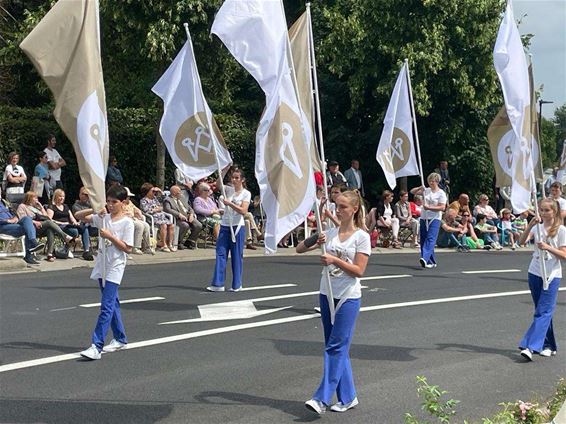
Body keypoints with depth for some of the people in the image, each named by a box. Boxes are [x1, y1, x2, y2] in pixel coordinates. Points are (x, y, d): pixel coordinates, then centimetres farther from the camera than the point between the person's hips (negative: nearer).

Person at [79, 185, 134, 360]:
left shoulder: (127, 223, -9)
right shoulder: (103, 217, 7)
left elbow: (128, 248, -12)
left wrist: (110, 236, -17)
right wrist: (94, 211, -9)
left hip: (115, 269, -7)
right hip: (102, 267, 7)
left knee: (107, 306, -12)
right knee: (112, 303, 17)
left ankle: (97, 346, -17)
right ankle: (120, 338, 30)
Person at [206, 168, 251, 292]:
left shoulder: (246, 193, -3)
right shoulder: (229, 190, 10)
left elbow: (243, 211, -13)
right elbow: (219, 183, -4)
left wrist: (229, 203, -17)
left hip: (237, 227, -4)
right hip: (225, 226, 4)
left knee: (237, 255, 1)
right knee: (220, 253, 0)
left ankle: (237, 284, 10)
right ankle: (218, 283, 1)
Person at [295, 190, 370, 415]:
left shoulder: (361, 236, -6)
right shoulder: (330, 233, 7)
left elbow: (359, 270, -12)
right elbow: (299, 249, 5)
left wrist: (335, 260, -22)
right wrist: (314, 240, -14)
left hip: (348, 297, -6)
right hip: (327, 295, 6)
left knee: (336, 347, -9)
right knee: (335, 347, 10)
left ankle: (322, 398, -11)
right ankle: (347, 397, 19)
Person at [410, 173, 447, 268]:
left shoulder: (441, 193, -3)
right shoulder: (426, 190, 12)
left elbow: (442, 207, -10)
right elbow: (412, 191, 14)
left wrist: (429, 208, -18)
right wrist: (420, 188, -6)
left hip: (435, 219, -6)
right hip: (424, 218, 6)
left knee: (430, 239, -19)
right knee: (423, 240, 5)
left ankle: (425, 258, -33)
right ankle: (431, 262, 13)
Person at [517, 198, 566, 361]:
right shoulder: (537, 227, 6)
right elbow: (522, 241, -9)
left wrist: (548, 247, -22)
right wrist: (530, 226, -22)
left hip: (552, 275, -5)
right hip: (535, 273, 5)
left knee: (543, 312, -11)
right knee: (543, 311, 12)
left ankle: (530, 346, -19)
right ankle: (549, 346, 21)